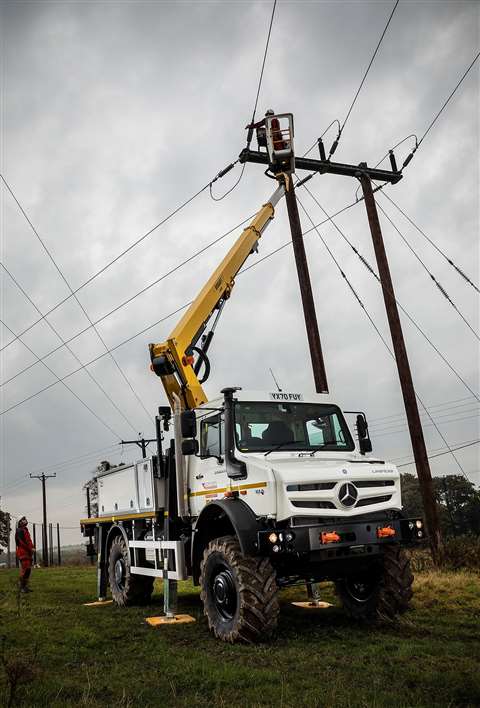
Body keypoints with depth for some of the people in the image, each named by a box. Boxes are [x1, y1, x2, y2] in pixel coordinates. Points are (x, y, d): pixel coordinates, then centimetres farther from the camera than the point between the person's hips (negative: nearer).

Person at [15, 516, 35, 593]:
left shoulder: (26, 531, 23)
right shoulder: (20, 531, -7)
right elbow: (22, 542, -17)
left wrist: (32, 548, 7)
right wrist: (30, 548, -17)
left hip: (28, 553, 10)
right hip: (23, 552, -10)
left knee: (28, 569, 10)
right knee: (25, 569, -14)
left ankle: (25, 586, 14)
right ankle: (22, 587, -11)